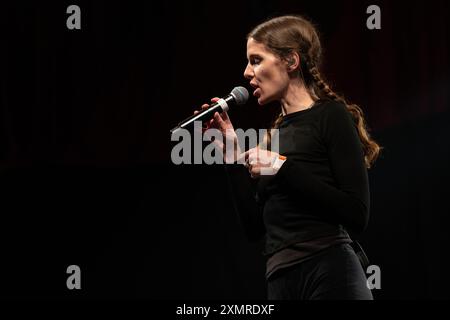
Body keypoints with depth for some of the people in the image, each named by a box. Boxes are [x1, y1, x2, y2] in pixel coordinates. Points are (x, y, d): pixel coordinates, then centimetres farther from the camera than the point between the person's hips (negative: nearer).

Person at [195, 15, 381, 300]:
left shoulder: (331, 116, -4)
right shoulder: (277, 132, 16)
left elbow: (357, 215, -14)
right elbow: (256, 227, 12)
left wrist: (282, 168, -13)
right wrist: (232, 152, 8)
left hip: (330, 276, -7)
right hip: (280, 281, 7)